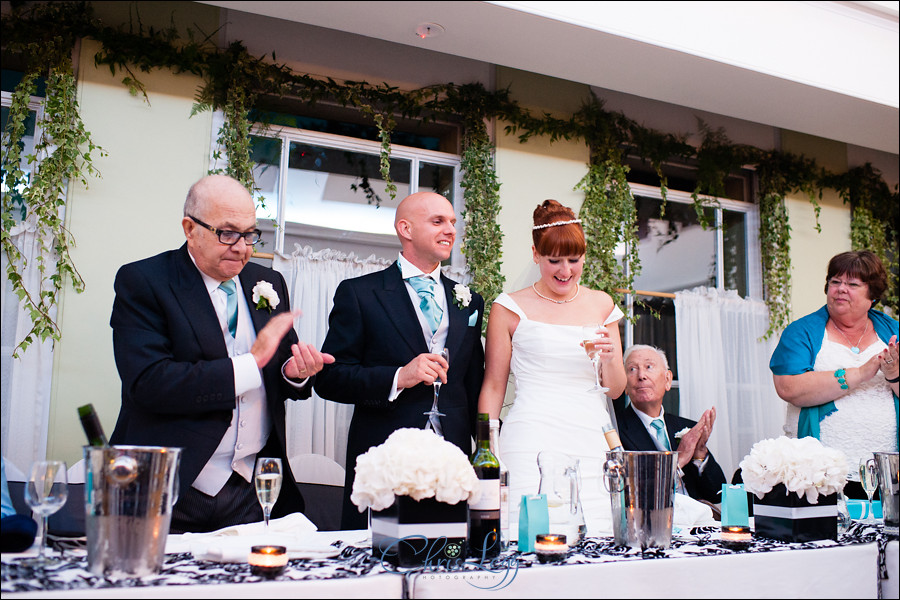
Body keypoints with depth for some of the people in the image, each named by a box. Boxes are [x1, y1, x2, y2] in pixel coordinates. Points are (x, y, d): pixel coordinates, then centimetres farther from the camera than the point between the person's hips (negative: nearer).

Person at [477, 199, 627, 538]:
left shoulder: (601, 305, 14)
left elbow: (615, 390, 18)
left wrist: (611, 358, -3)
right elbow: (493, 387, 6)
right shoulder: (511, 308, 4)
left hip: (590, 443, 4)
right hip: (531, 443, -3)